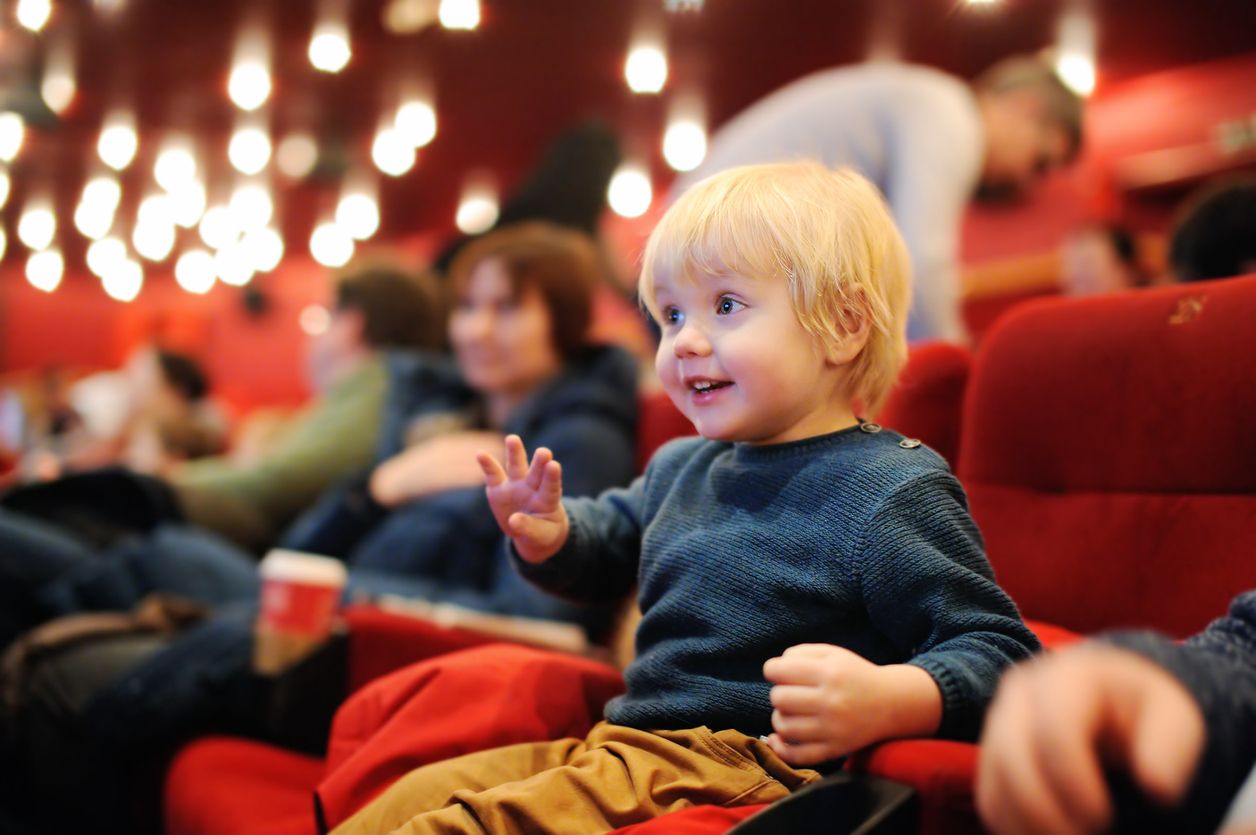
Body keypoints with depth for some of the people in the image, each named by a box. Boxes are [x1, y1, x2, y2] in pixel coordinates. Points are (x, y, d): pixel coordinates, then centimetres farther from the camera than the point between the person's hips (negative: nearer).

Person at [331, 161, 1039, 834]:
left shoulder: (894, 493, -12)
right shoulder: (681, 468, 16)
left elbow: (996, 650, -15)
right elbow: (611, 536, 35)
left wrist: (882, 702, -36)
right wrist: (548, 534, 10)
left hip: (745, 765, -9)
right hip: (620, 742, 9)